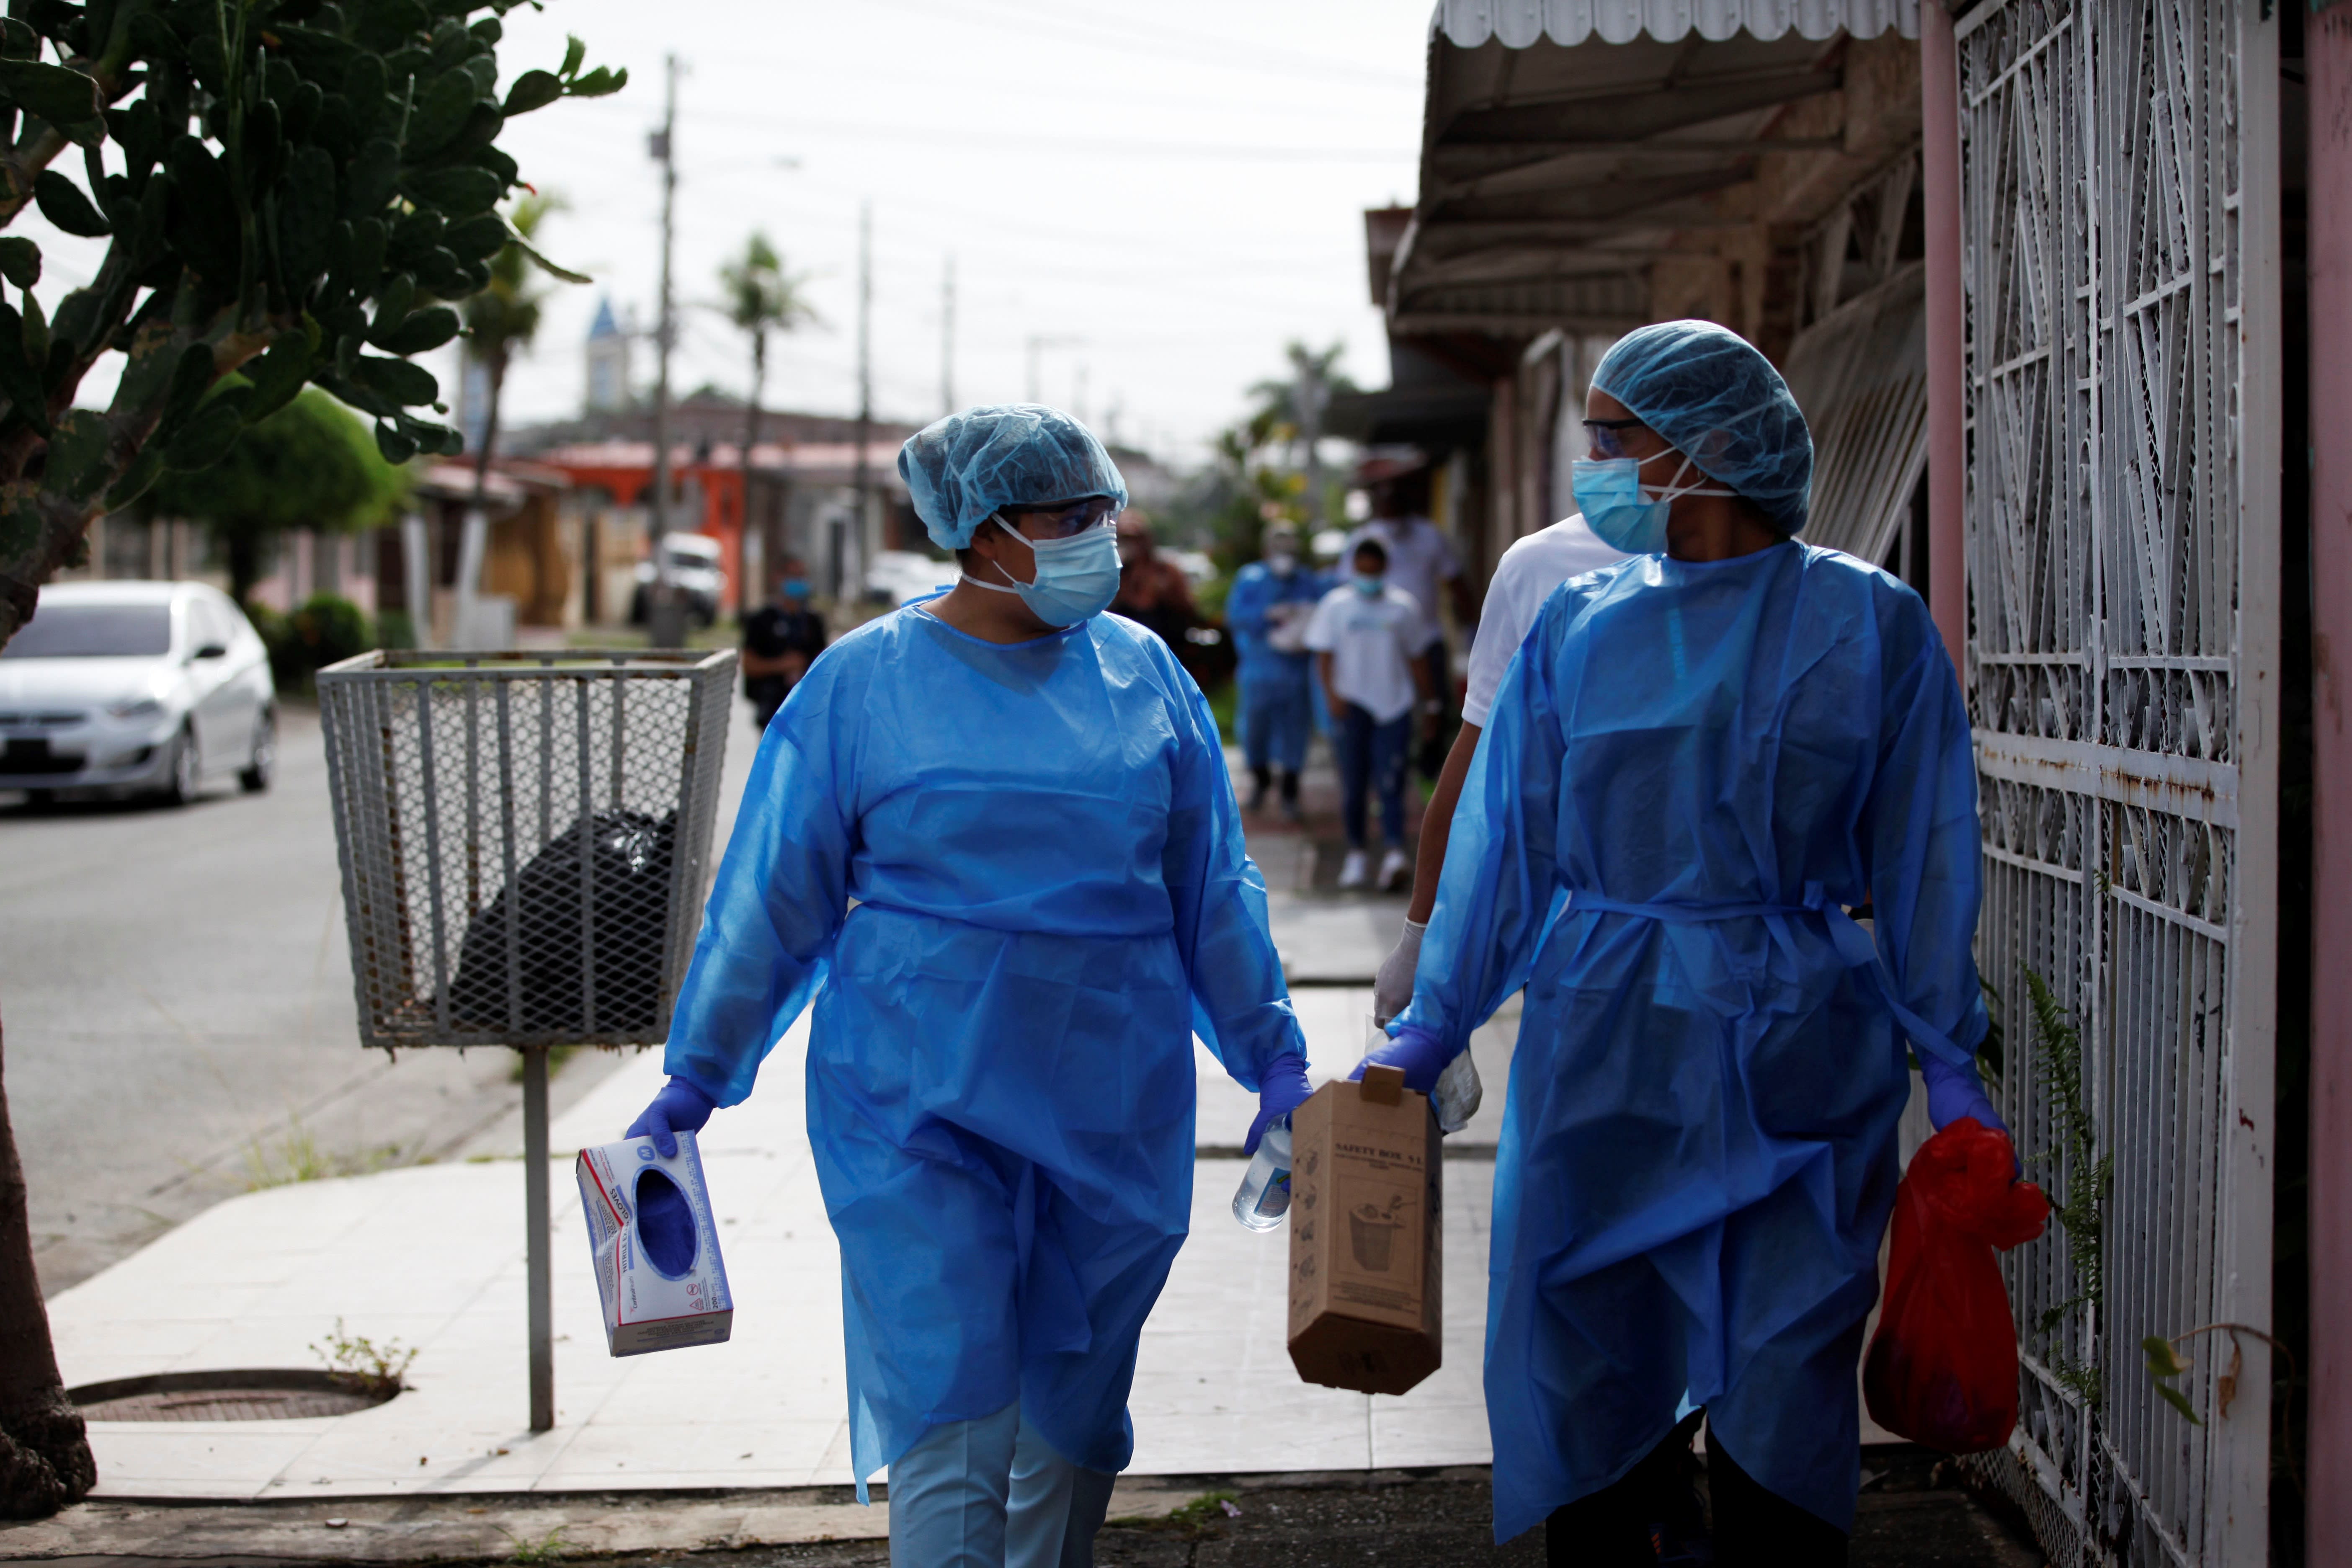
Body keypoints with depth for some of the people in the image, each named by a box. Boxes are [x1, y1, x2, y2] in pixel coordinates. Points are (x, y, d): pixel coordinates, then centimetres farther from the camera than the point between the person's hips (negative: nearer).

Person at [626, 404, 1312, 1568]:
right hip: (918, 1109, -3)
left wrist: (1272, 1059, 11)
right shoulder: (862, 682, -1)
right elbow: (771, 898, 3)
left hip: (1111, 1109, 3)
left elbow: (1213, 890, 12)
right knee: (952, 1425, -8)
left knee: (1077, 1424, 11)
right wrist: (694, 1081, 4)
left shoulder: (1142, 673, 6)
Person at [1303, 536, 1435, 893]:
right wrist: (1332, 693, -12)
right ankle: (1356, 853, 13)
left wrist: (1429, 703, 14)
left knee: (1390, 782, -10)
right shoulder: (1336, 605, 5)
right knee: (1354, 781, 2)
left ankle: (1395, 851, -21)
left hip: (1394, 703, 0)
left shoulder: (1403, 606, 8)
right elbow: (1324, 655, 3)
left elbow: (1415, 659, 14)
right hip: (1353, 703, 0)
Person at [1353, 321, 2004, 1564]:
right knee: (1584, 1381, 7)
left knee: (1781, 1405, 1)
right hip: (1602, 1045, 2)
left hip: (1796, 1057, -2)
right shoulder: (1579, 624, 5)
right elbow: (1505, 842, 8)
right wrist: (1429, 1029, 5)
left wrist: (1950, 1062, 1)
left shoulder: (1868, 624, -1)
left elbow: (1919, 857, 2)